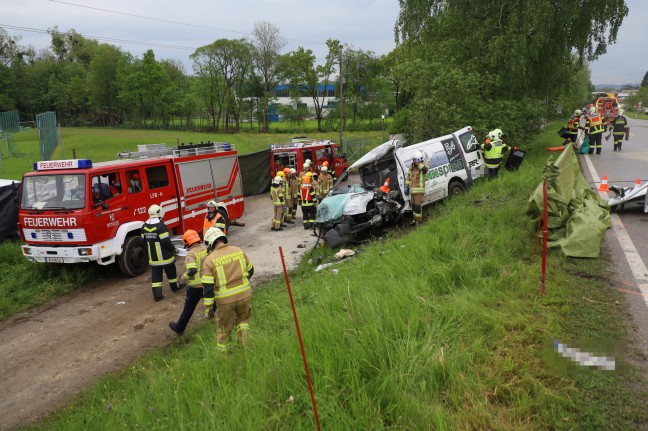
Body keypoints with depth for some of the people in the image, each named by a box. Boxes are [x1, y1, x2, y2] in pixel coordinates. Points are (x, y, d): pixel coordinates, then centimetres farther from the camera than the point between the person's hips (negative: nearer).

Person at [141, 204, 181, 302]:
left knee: (156, 275, 7)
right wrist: (173, 248, -5)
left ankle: (157, 295, 3)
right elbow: (166, 241, -22)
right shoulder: (161, 226, -21)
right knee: (171, 272, 17)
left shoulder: (144, 226, 2)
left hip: (153, 256, 5)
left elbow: (144, 240, 11)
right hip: (165, 256, -5)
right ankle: (175, 287, 35)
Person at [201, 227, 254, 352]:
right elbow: (250, 271, 12)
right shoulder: (239, 251, 0)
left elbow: (207, 286, -13)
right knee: (243, 319, 27)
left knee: (224, 328, 18)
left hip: (225, 300, -2)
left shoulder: (210, 260, -11)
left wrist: (208, 307, -4)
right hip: (244, 294, 3)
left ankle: (222, 353, 32)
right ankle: (245, 344, 17)